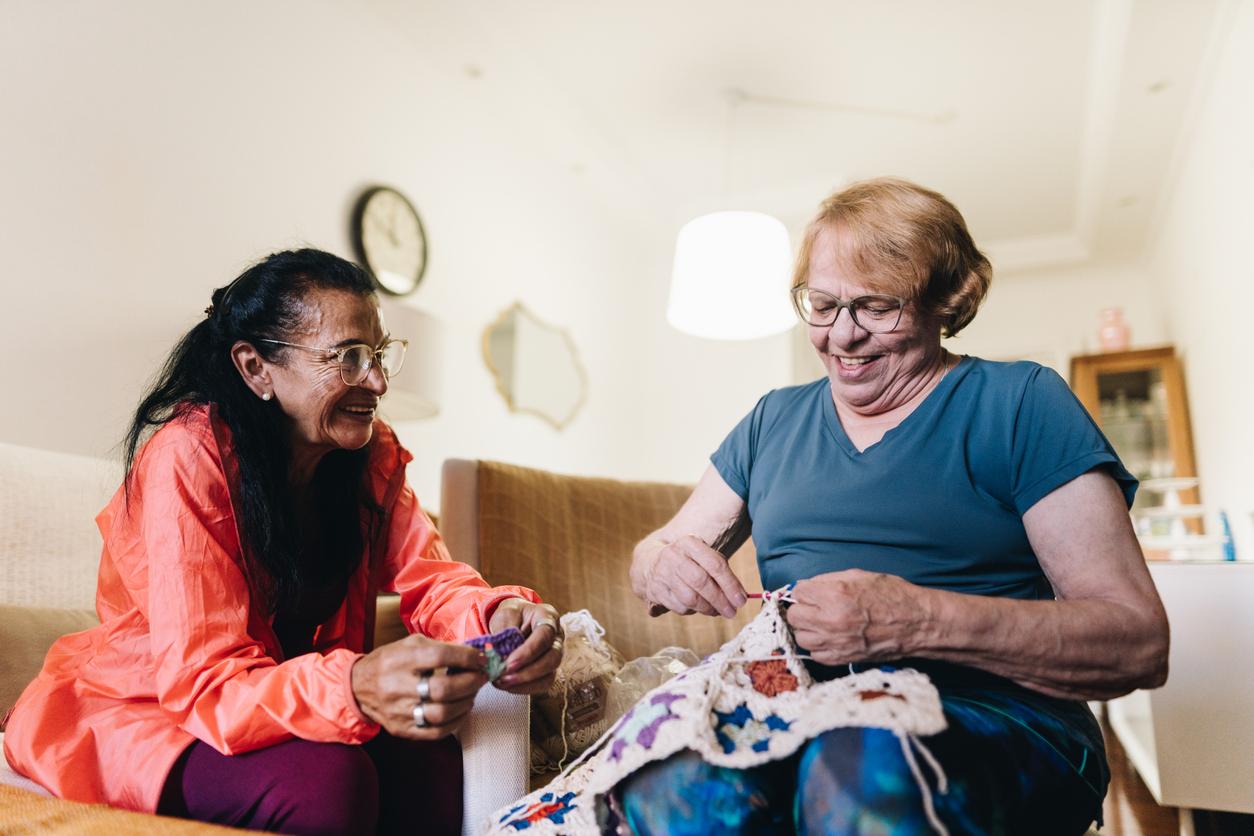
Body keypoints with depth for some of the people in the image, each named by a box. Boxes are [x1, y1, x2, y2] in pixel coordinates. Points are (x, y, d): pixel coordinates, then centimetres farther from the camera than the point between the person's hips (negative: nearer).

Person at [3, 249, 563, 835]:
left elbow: (430, 578, -12)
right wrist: (357, 688, -49)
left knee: (431, 758, -21)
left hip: (289, 707, 5)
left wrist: (497, 615, -36)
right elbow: (204, 682, -29)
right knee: (326, 780, -30)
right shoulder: (189, 457, -24)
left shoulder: (371, 453, -5)